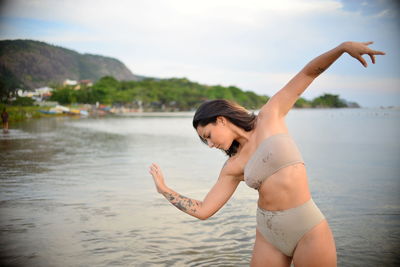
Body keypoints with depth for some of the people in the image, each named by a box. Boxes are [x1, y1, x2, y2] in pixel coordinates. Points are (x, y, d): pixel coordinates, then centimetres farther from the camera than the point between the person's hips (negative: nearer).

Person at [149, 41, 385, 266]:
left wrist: (344, 46, -13)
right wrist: (164, 189, 9)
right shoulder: (233, 168, 6)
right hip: (268, 234, 4)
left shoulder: (270, 117, -2)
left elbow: (308, 74, -2)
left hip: (309, 230, -4)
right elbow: (203, 210, 5)